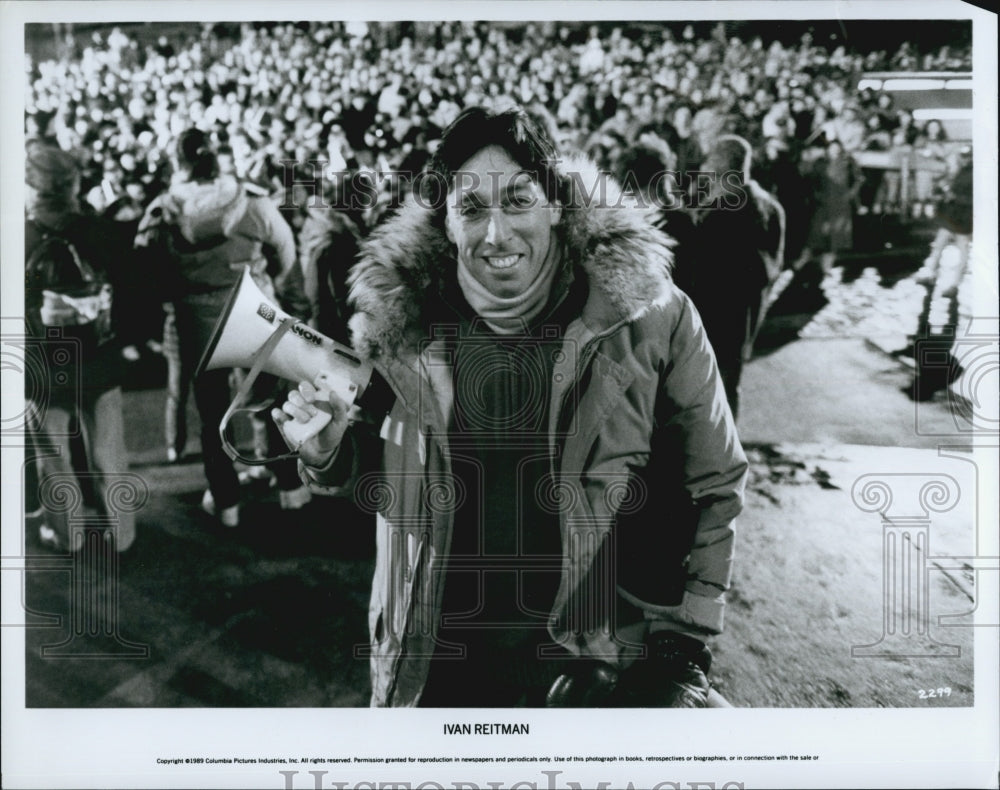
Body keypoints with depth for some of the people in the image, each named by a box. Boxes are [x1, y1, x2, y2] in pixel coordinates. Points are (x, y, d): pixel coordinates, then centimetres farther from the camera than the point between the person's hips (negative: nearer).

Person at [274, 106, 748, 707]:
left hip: (593, 664, -2)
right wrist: (332, 451, -12)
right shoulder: (402, 318, -7)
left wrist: (685, 647, -5)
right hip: (435, 661, 2)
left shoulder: (649, 315, -14)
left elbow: (714, 484, -3)